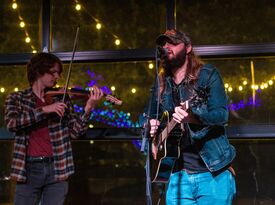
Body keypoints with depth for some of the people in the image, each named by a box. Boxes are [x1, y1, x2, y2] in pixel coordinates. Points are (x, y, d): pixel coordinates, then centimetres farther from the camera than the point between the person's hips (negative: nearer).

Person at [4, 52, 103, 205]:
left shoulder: (61, 100, 11)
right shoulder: (17, 98, 7)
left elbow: (75, 132, 3)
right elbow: (11, 123, -12)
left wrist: (88, 108, -12)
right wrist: (44, 109, -19)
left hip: (57, 169, 2)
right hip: (29, 168, -1)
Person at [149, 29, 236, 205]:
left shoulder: (208, 74, -3)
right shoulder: (161, 84, 12)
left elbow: (222, 114, -14)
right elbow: (153, 115, 23)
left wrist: (192, 117, -33)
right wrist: (152, 127, -1)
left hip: (213, 173, -4)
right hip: (178, 175, 4)